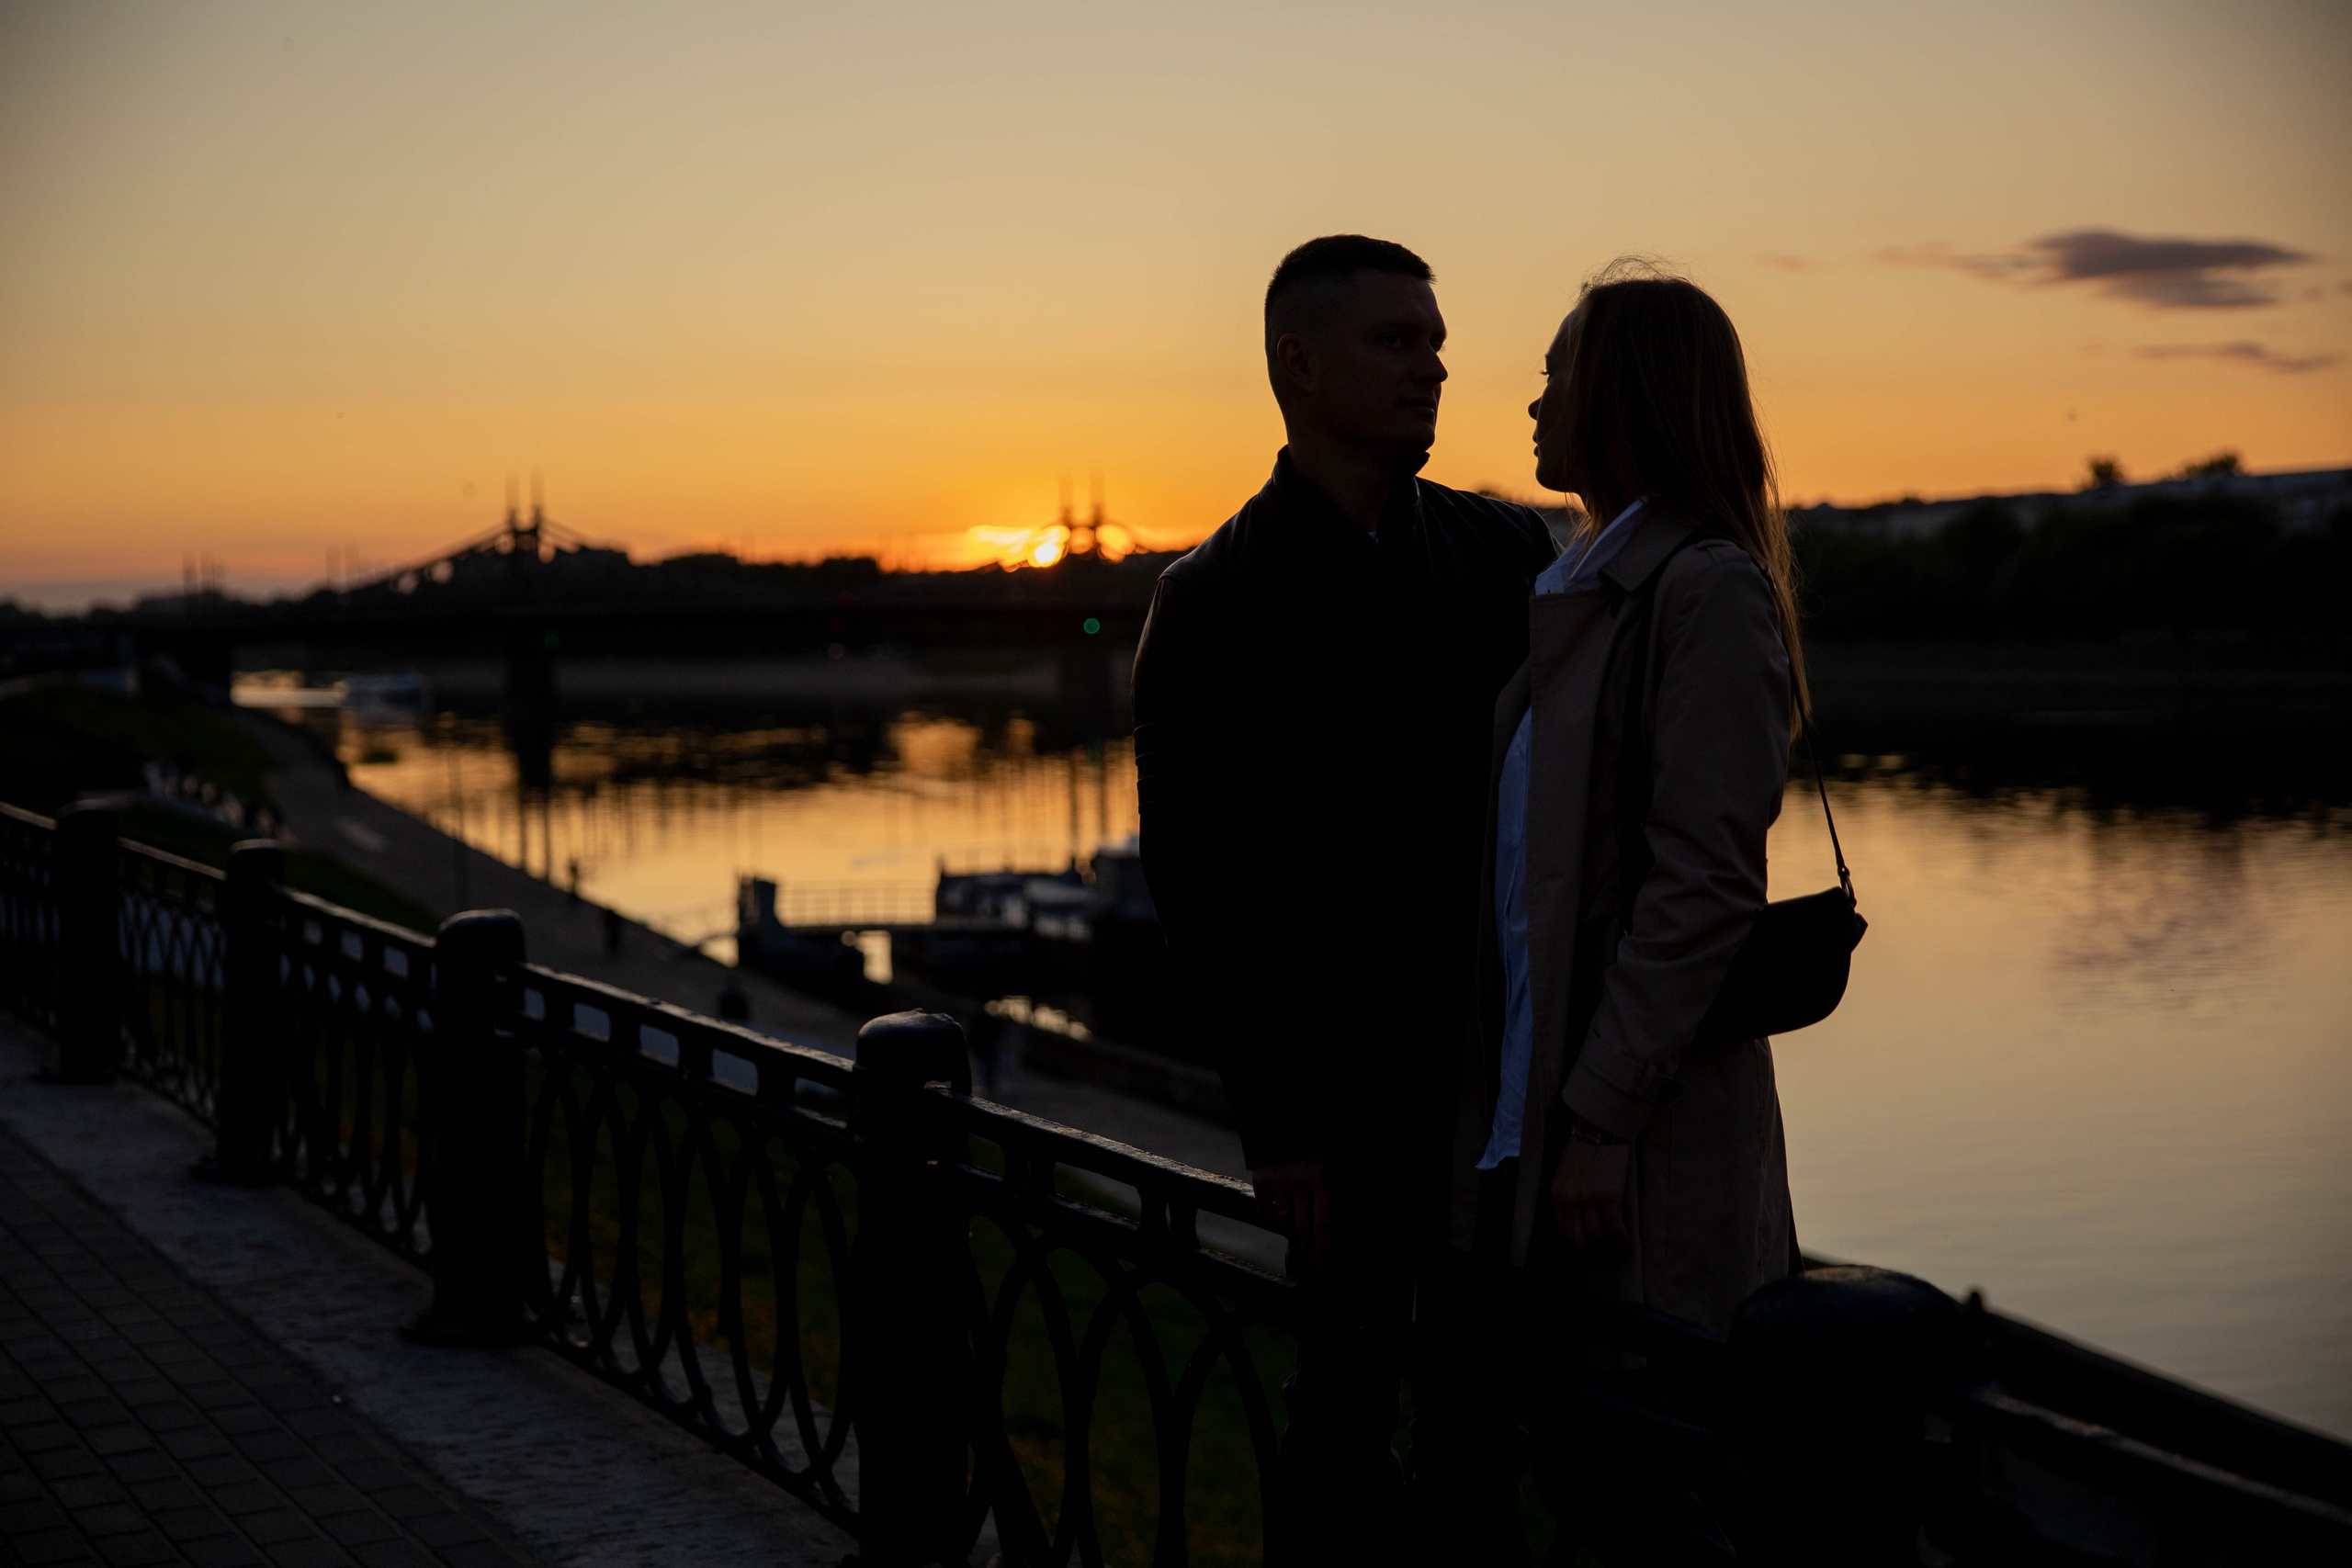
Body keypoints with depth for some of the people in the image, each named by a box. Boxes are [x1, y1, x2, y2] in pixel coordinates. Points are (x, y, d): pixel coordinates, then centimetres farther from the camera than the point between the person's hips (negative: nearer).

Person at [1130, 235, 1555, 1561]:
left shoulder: (1512, 552, 11)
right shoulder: (1215, 605, -1)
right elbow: (1200, 885, -3)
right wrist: (1280, 1125, -8)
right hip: (1361, 1096, -4)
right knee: (1360, 1397, -1)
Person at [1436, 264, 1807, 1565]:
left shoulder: (1704, 592, -12)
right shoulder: (1578, 593, 17)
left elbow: (1703, 884, -18)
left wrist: (1604, 1120, -19)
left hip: (1641, 1146, -9)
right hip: (1522, 1117, 9)